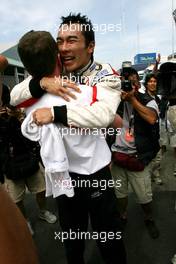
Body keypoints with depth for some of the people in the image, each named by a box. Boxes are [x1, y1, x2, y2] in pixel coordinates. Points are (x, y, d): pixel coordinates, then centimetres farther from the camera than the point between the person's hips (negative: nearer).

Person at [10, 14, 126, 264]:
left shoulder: (104, 74, -10)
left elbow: (103, 114, -28)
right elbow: (15, 97, -3)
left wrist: (54, 113, -28)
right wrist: (42, 82, -21)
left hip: (95, 171, -3)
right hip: (63, 171, 4)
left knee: (109, 240, 18)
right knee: (71, 240, 27)